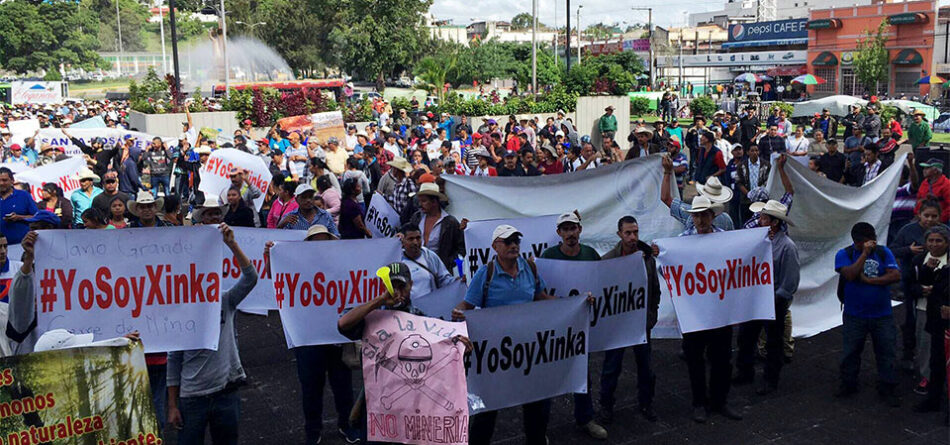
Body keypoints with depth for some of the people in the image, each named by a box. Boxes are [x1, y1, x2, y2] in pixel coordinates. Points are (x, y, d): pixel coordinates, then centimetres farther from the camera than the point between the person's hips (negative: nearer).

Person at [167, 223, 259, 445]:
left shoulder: (225, 302, 1)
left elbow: (250, 277, -14)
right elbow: (174, 361, 2)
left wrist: (232, 244, -23)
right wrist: (172, 405, 1)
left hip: (227, 392, 1)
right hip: (192, 397, -1)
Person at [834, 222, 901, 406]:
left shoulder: (884, 252, 2)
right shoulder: (844, 254, -4)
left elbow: (896, 276, -10)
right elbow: (850, 275, -22)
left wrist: (869, 280, -15)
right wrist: (865, 253, -21)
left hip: (882, 314, 1)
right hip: (854, 316, -1)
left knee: (886, 352, 5)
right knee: (850, 351, 10)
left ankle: (887, 389, 18)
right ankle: (848, 384, 27)